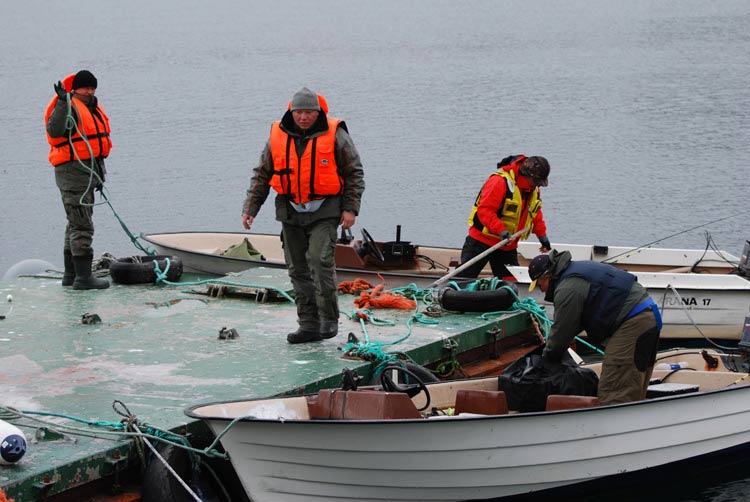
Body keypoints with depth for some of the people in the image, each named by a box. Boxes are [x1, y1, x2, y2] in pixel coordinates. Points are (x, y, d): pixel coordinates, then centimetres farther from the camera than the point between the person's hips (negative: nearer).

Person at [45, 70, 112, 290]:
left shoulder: (93, 108, 16)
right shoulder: (70, 108, -13)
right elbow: (54, 131, -32)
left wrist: (98, 174, 27)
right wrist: (62, 102, -41)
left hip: (87, 171, 10)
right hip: (73, 171, -10)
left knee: (76, 224, 16)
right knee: (82, 225, -12)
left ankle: (70, 275, 24)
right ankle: (83, 277, -11)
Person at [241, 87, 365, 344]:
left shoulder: (335, 135, -6)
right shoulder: (278, 137, 3)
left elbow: (354, 172, 0)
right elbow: (262, 175, 12)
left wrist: (350, 208, -7)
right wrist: (250, 208, 6)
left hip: (324, 211, -4)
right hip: (291, 213, 4)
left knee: (320, 260, -18)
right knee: (298, 269, 5)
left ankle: (329, 319, -5)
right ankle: (309, 324, 12)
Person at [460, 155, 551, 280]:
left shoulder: (534, 189, 5)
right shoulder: (500, 182, -22)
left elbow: (535, 214, 20)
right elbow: (485, 210, -27)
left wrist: (542, 236, 11)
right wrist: (501, 230, -36)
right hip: (481, 240, -7)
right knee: (463, 278, -1)